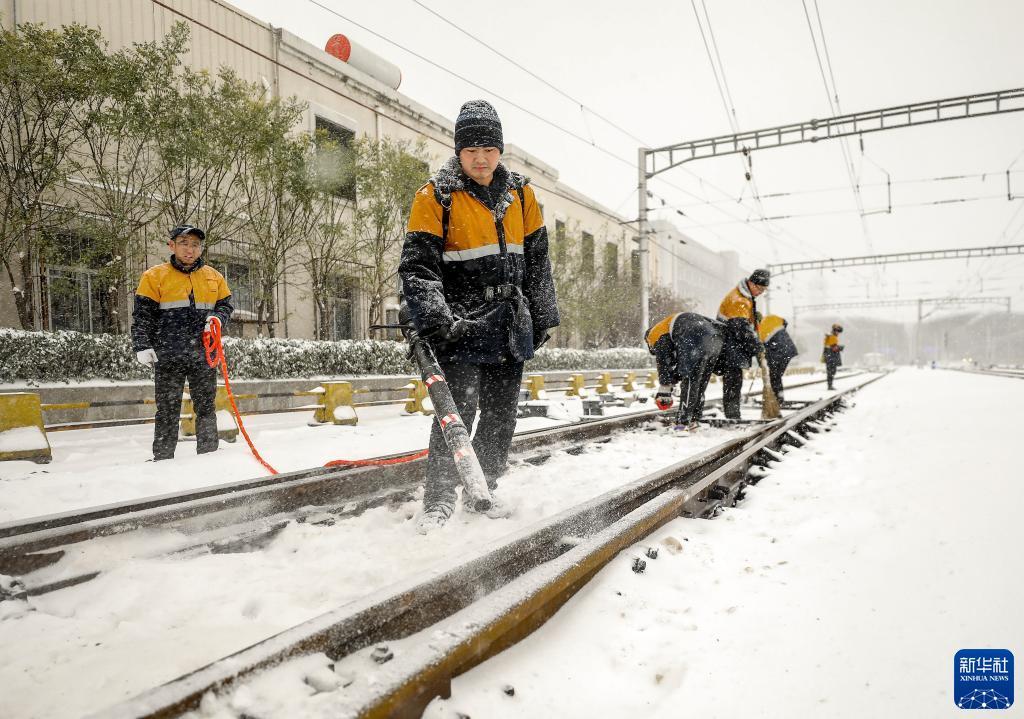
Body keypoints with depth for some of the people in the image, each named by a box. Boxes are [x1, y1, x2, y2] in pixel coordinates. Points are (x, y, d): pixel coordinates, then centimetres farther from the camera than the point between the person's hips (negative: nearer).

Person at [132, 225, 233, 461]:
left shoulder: (214, 276, 13)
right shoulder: (155, 276, 4)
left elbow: (226, 304, 18)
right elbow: (142, 314, 2)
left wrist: (217, 318, -5)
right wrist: (142, 346, -9)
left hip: (204, 354, 3)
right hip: (168, 355, -3)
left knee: (206, 408, 9)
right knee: (168, 411, 0)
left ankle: (209, 455, 17)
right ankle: (162, 459, 7)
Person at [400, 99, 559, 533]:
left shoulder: (520, 193, 10)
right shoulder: (436, 197, -5)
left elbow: (537, 261, 15)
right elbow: (418, 265, -10)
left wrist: (542, 317, 14)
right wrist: (435, 319, -22)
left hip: (510, 326, 5)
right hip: (461, 327, -5)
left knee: (501, 413, 11)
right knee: (457, 412, -10)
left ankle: (483, 488, 27)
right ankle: (440, 499, 4)